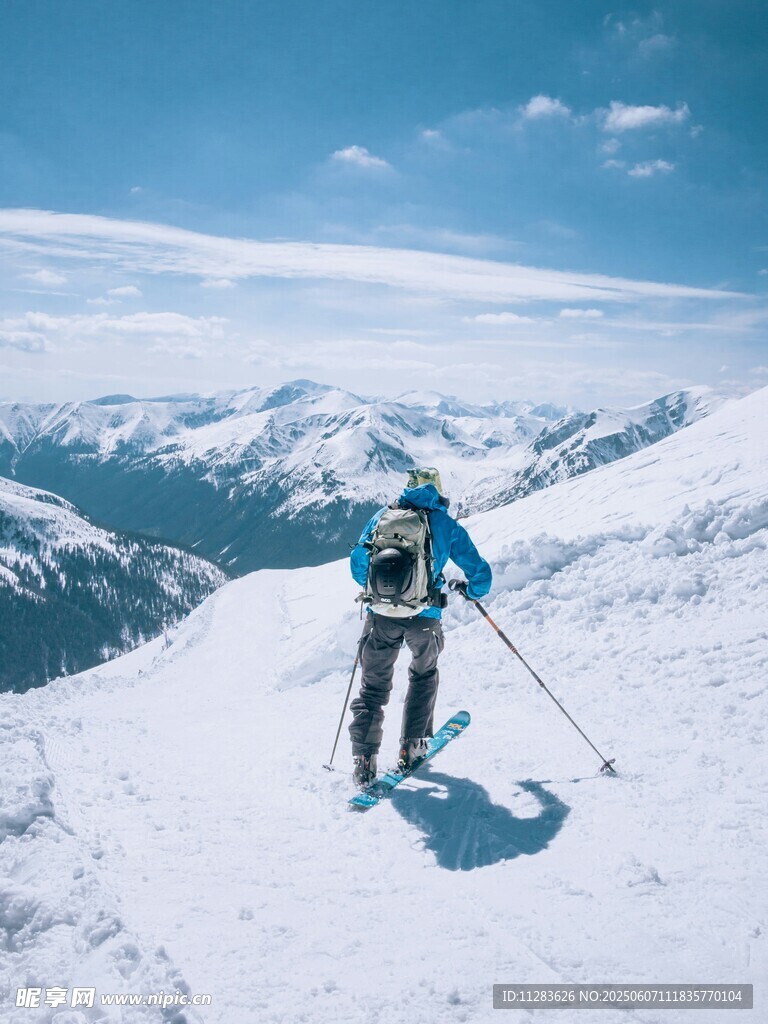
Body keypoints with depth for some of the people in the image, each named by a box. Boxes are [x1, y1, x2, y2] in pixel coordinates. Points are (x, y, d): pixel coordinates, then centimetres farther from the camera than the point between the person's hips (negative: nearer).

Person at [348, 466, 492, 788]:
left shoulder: (381, 516, 13)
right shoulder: (445, 523, 7)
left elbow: (357, 563, 16)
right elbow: (479, 572, 7)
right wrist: (474, 592, 29)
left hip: (380, 615, 1)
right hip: (423, 616, -1)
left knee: (373, 686, 15)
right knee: (423, 676, 26)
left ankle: (364, 759, 4)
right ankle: (411, 748, 23)